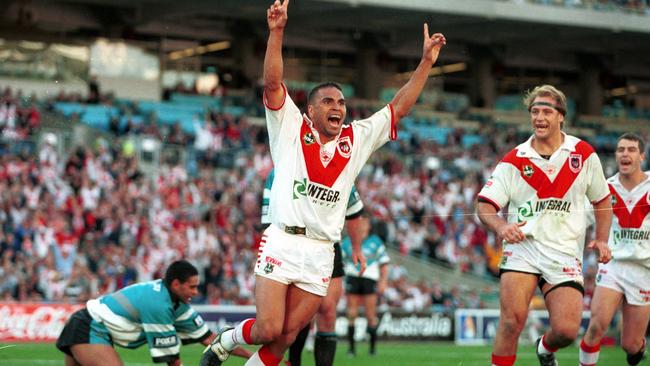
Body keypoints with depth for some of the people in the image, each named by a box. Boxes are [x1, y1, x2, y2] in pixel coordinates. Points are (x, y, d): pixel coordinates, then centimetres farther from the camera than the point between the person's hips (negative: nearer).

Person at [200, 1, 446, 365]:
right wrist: (277, 31, -16)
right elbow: (273, 83, -5)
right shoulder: (291, 129, 6)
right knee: (269, 330, -9)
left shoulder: (357, 139, 15)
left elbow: (398, 108, 15)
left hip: (321, 255, 4)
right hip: (282, 243, -4)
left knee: (286, 337, 2)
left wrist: (426, 63, 9)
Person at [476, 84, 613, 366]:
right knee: (512, 319, -19)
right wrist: (501, 227, -24)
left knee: (566, 329, -10)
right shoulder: (513, 161, 1)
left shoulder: (584, 154, 5)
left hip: (565, 252, 1)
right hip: (523, 246, -1)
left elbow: (602, 199, 18)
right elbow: (484, 205, -3)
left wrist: (602, 239, 6)